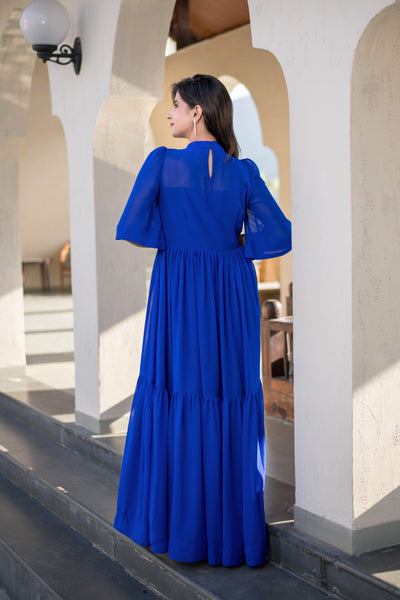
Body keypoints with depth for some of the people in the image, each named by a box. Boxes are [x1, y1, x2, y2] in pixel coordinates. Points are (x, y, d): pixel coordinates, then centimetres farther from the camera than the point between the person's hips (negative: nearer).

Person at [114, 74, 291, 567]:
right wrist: (230, 248, 8)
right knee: (233, 397, 8)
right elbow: (279, 236, -4)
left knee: (177, 395, 7)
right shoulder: (243, 171, 1)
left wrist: (172, 238, 8)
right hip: (232, 294, 2)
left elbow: (131, 227, -9)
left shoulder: (163, 162, -6)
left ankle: (178, 524, 15)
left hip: (178, 292, -2)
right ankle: (233, 524, 16)